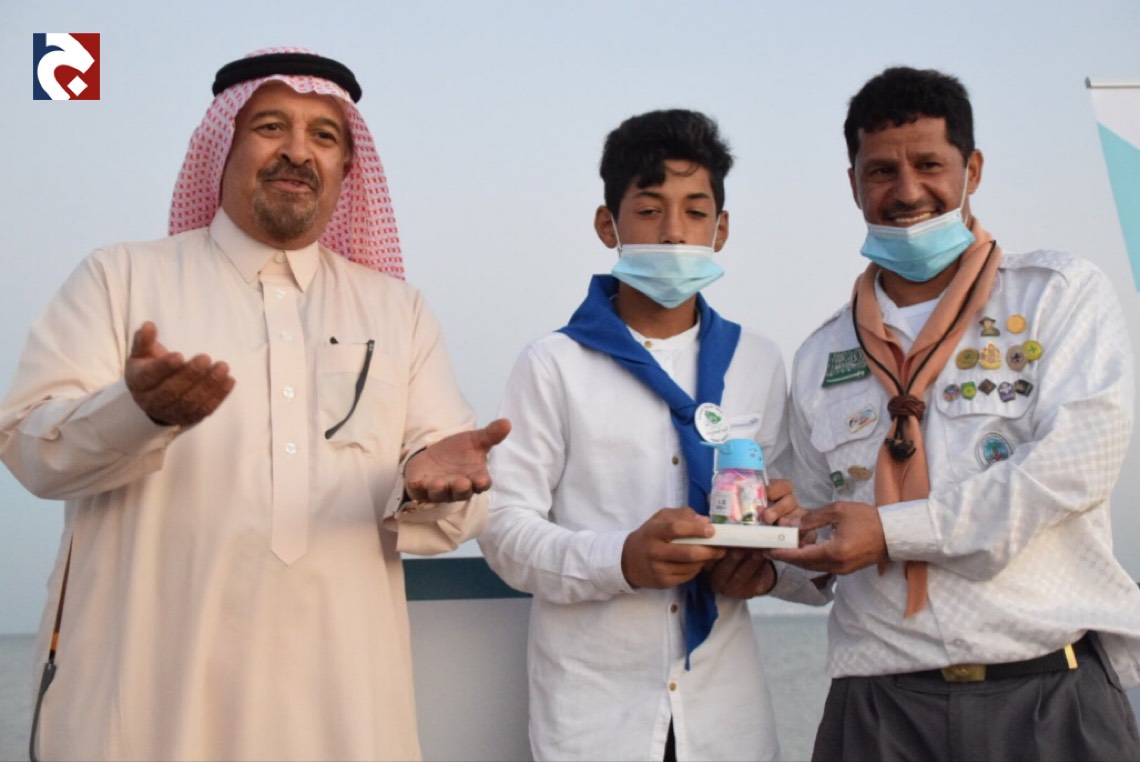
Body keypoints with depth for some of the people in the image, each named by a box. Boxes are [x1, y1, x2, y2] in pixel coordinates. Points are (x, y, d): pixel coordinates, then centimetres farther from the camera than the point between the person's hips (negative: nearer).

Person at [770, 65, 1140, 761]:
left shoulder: (1063, 297, 2)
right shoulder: (821, 358, 12)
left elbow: (1077, 462, -12)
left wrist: (893, 531, -14)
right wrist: (779, 539, -7)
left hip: (1052, 695, -2)